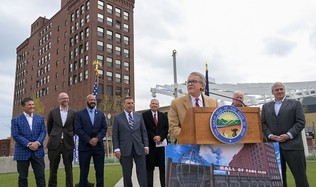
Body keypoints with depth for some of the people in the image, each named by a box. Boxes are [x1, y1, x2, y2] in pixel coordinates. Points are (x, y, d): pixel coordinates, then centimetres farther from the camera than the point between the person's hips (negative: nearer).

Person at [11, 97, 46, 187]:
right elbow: (15, 135, -7)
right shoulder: (16, 120, 3)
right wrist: (28, 144, -17)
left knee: (41, 176, 3)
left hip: (38, 151, 2)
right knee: (23, 177, 7)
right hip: (22, 152, -2)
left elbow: (43, 132, 4)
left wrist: (37, 143, -14)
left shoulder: (40, 118, 12)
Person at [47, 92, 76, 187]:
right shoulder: (53, 112, 3)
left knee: (69, 169, 6)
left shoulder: (73, 112, 2)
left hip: (68, 144, 0)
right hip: (54, 143, 0)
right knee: (53, 169, 9)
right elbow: (49, 127, 15)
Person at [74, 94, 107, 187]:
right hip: (84, 146, -2)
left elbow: (104, 128, 3)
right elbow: (78, 129, -7)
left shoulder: (101, 114, 11)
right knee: (84, 172, 5)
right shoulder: (79, 114, 3)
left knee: (100, 171, 6)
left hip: (98, 146, 2)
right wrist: (89, 140, -14)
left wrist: (97, 138, -13)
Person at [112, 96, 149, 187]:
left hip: (139, 148, 2)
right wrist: (116, 149, -8)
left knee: (142, 172, 3)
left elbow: (144, 132, 10)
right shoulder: (117, 117, 3)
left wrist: (146, 145, 2)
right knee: (127, 174, 8)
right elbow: (115, 135, 0)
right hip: (125, 149, -1)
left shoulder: (139, 116, 10)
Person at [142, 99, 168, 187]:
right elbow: (144, 129, -4)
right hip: (150, 143, -3)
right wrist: (153, 137, -13)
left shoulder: (163, 116, 15)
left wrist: (160, 137, -9)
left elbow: (166, 128, 7)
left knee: (163, 166, 4)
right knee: (149, 166, 2)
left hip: (162, 143, 3)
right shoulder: (145, 115, 3)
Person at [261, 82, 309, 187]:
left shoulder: (295, 104, 8)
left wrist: (289, 135, -13)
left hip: (292, 144, -2)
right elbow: (263, 123, 10)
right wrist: (270, 135, -7)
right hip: (273, 145, 3)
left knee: (299, 174, 0)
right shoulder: (266, 106, 16)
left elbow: (301, 122, -1)